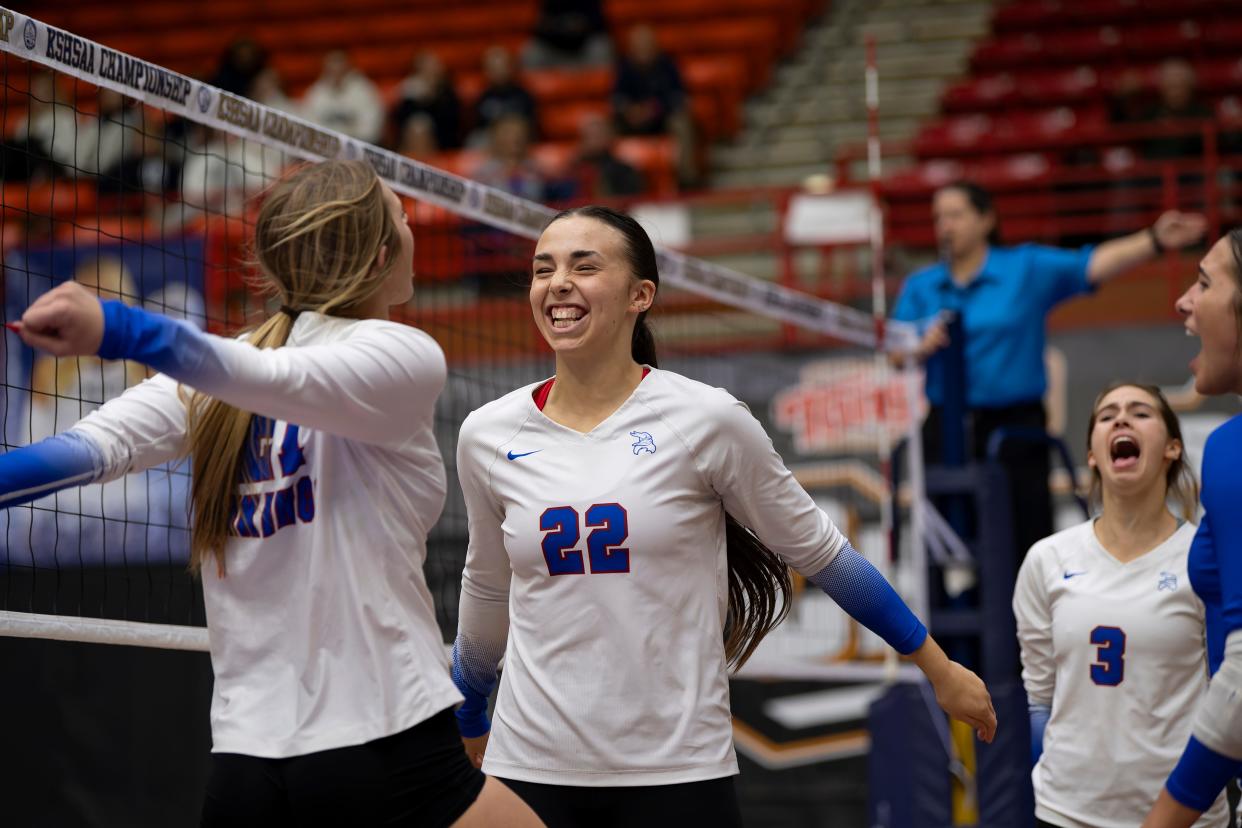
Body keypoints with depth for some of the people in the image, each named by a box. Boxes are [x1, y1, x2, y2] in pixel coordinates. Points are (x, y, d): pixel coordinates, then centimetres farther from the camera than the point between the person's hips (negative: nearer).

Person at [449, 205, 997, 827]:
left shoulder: (704, 419, -7)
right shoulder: (486, 436, 2)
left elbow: (819, 552, 4)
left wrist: (938, 667, 9)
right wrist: (466, 723, 30)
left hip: (676, 774, -2)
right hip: (530, 768, 3)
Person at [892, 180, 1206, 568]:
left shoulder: (1028, 268, 2)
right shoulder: (920, 286, 10)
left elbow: (1092, 265, -11)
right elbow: (893, 355, 6)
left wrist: (1155, 241, -25)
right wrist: (923, 346, -16)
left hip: (1015, 426, -2)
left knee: (1028, 541, -3)